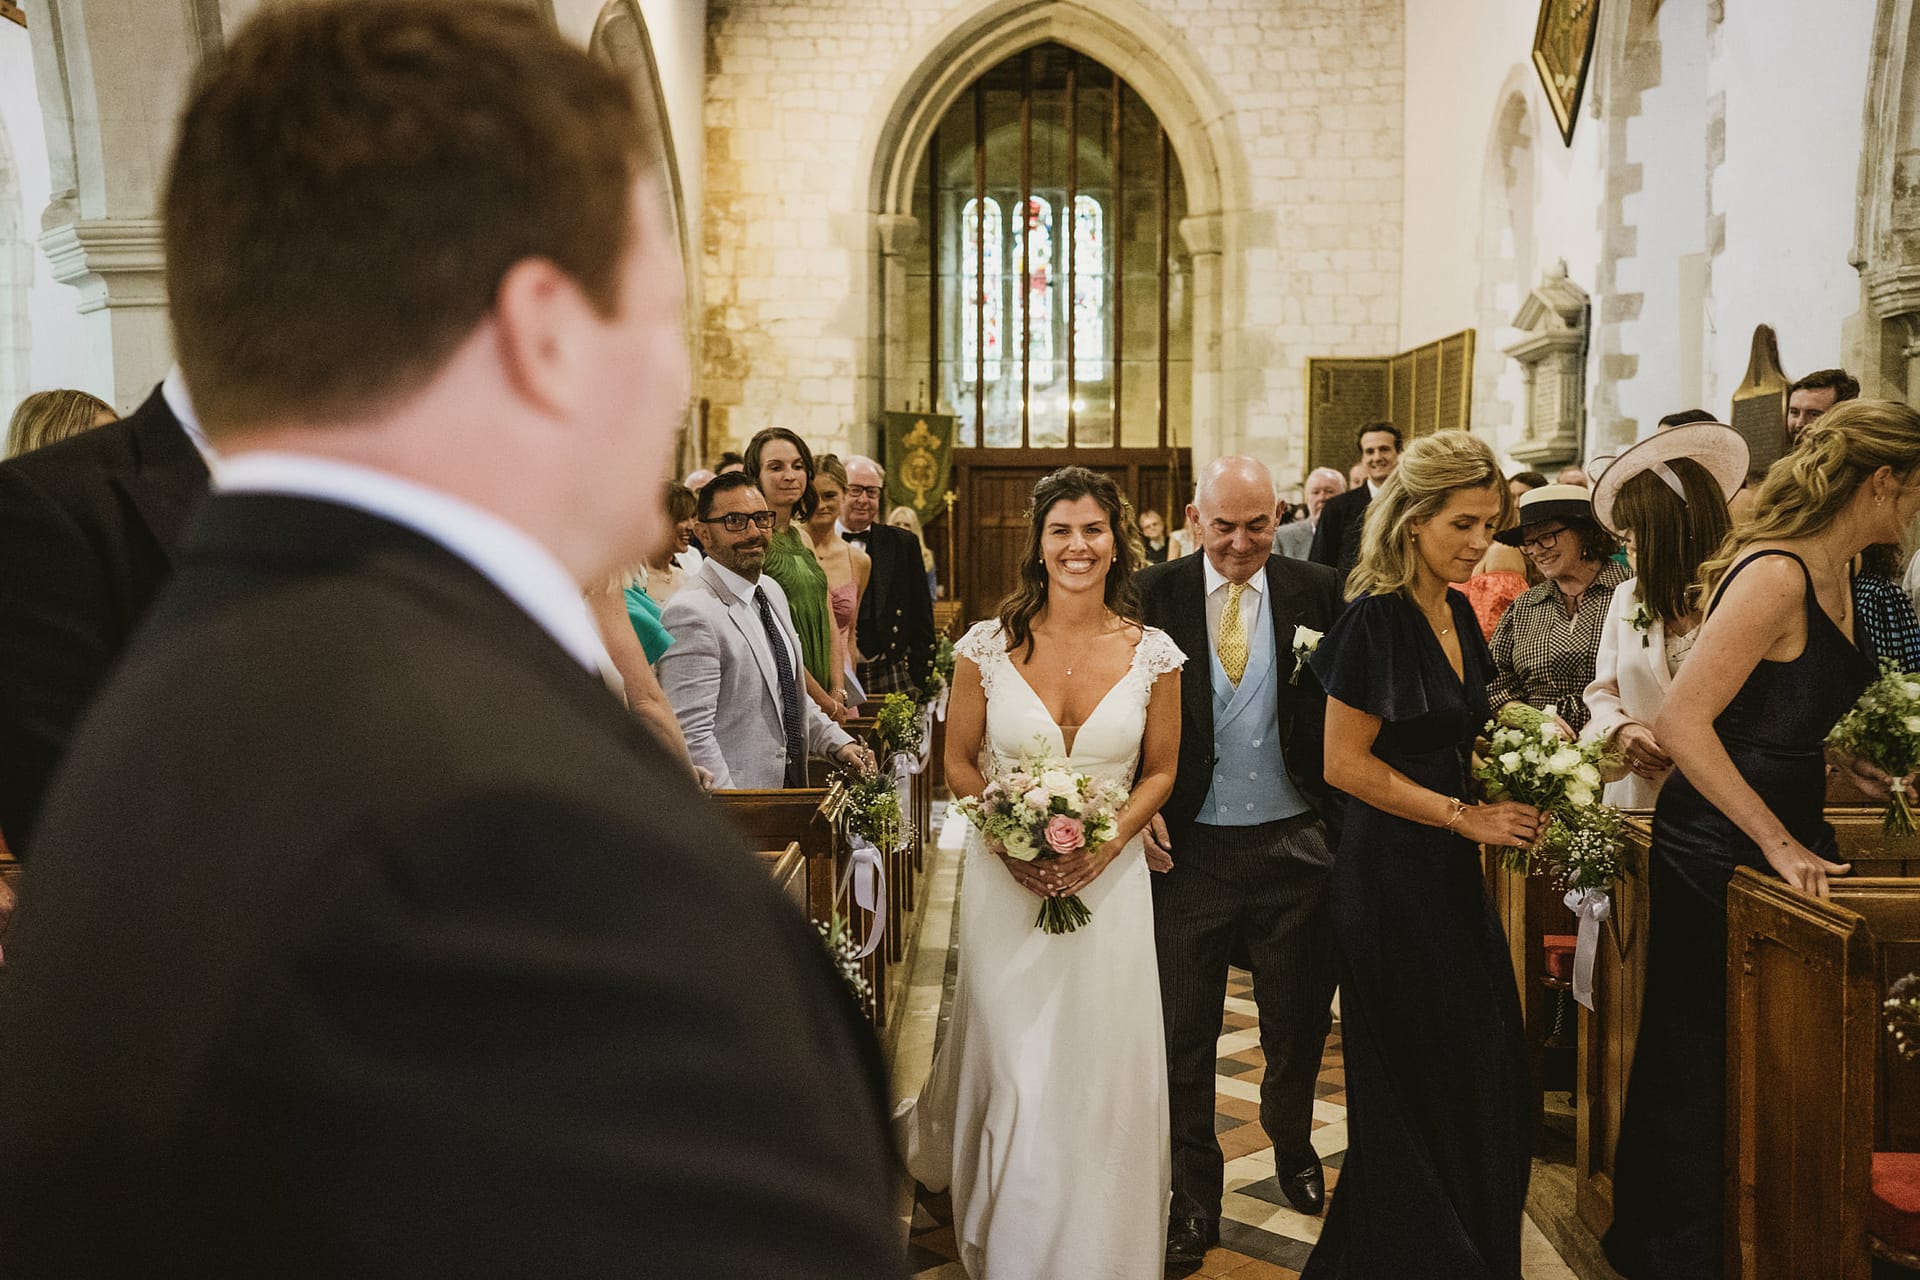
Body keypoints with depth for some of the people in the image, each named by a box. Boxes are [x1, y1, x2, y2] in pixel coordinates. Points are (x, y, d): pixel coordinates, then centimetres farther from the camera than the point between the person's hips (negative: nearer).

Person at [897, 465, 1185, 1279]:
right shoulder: (989, 646, -4)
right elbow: (959, 762, 4)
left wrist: (1109, 841, -10)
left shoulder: (1152, 653, -2)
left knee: (1104, 1071, 4)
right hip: (1007, 878, 0)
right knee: (1012, 1065, 5)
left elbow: (1159, 772, 6)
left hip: (1110, 877, 1)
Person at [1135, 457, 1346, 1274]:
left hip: (1295, 843, 1)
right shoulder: (1154, 596, -3)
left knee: (1299, 1021, 17)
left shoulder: (1319, 593, -1)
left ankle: (1292, 1144, 46)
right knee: (1184, 1034, 8)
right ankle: (1194, 1200, 26)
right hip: (1189, 846, -1)